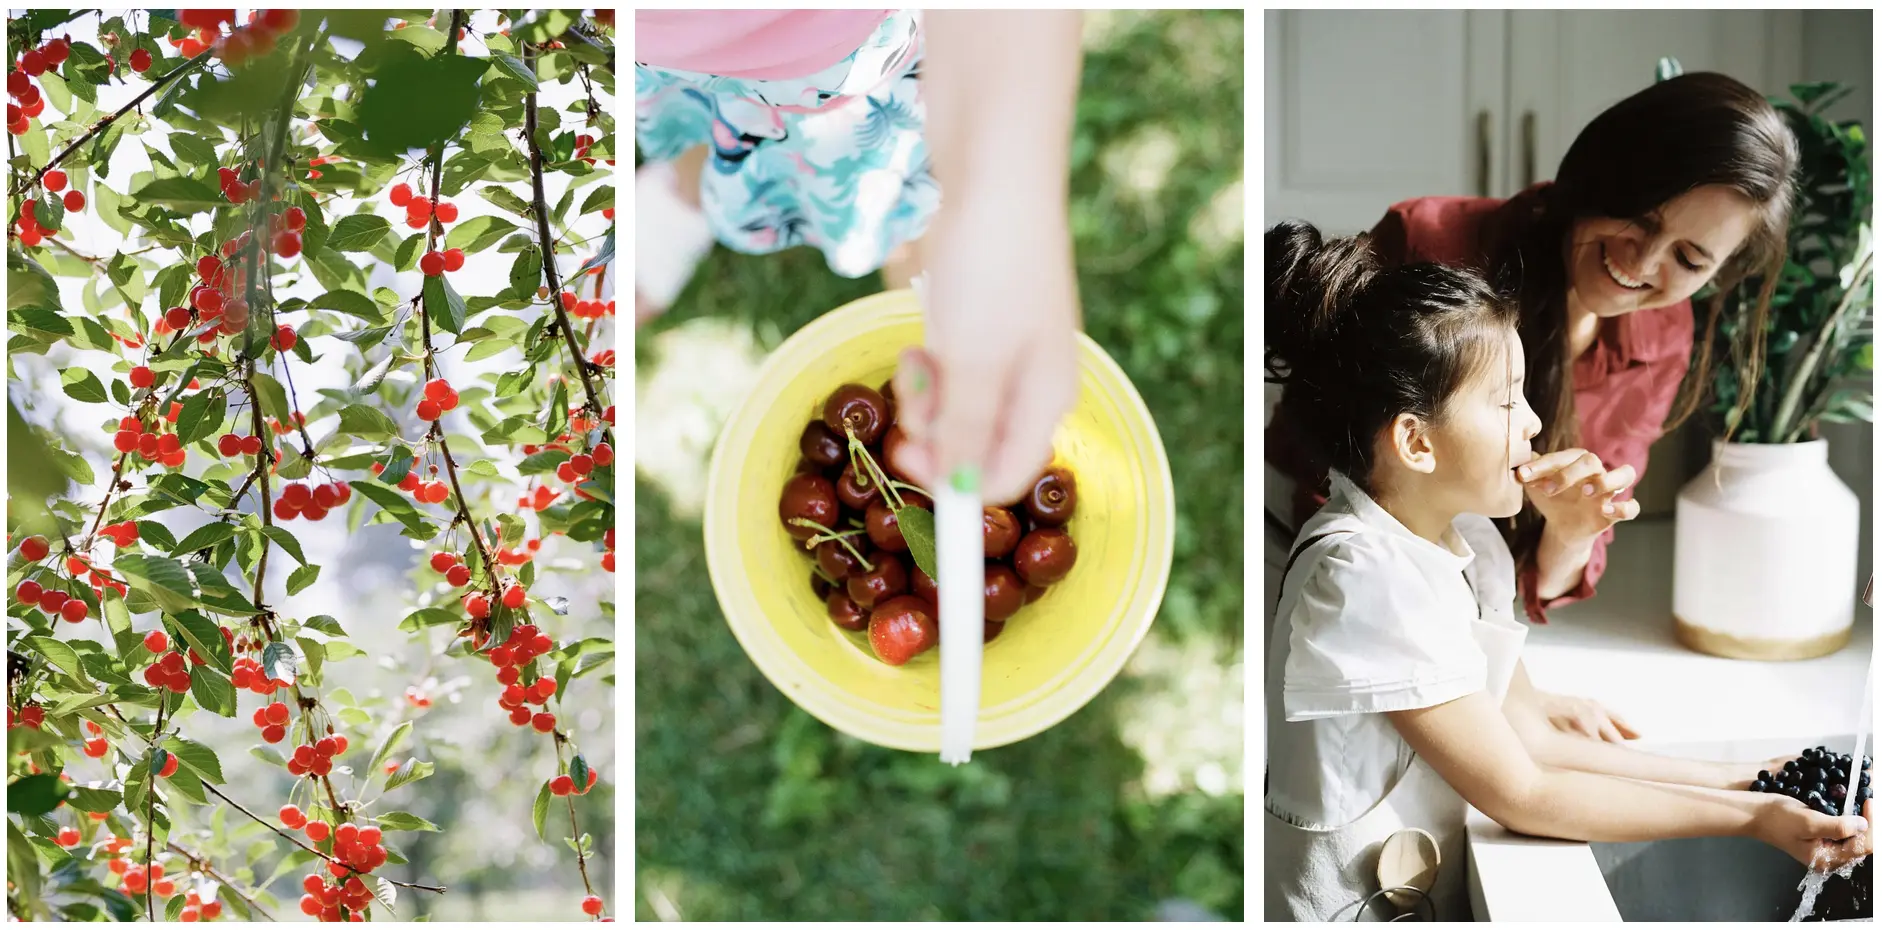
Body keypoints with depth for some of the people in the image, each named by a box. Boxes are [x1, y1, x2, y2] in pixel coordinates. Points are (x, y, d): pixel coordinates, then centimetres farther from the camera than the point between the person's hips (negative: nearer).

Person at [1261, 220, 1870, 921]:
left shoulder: (1469, 541, 6)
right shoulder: (1362, 576, -21)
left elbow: (1532, 741, 7)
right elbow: (1521, 796, -18)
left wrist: (1733, 781, 1)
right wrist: (1749, 818, -14)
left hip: (1430, 895, 8)